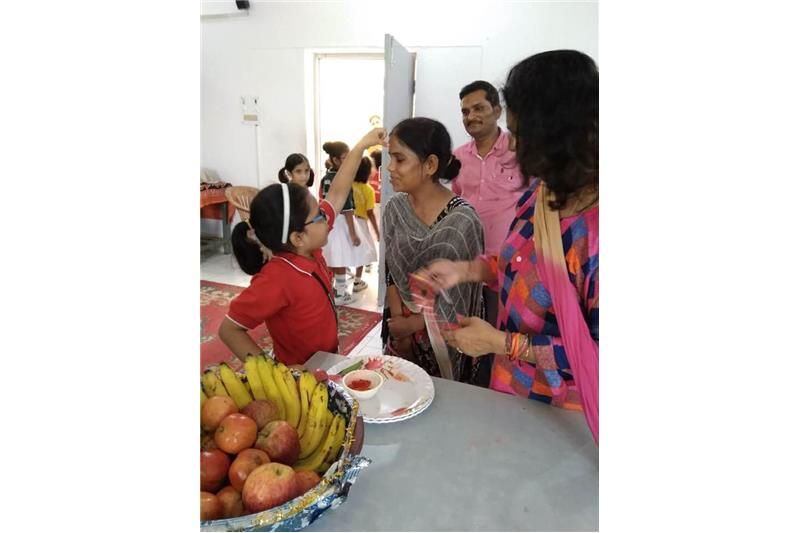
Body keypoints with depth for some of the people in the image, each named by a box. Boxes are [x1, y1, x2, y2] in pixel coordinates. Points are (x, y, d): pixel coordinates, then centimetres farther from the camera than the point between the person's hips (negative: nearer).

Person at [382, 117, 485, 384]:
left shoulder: (462, 220, -23)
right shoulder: (394, 208, -6)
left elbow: (457, 298, -17)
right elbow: (391, 273, 1)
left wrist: (412, 324, -9)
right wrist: (397, 321, -8)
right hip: (400, 328, 5)